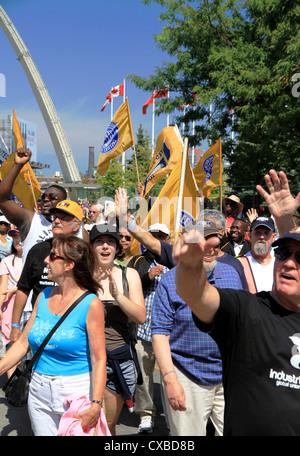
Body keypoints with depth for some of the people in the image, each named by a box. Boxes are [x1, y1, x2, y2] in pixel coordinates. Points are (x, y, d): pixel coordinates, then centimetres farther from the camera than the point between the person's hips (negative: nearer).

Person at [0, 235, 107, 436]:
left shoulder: (90, 303, -15)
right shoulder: (44, 297, 2)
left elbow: (99, 360, -17)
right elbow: (22, 343, 8)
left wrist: (96, 405, -23)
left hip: (77, 392, -5)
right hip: (39, 391, 5)